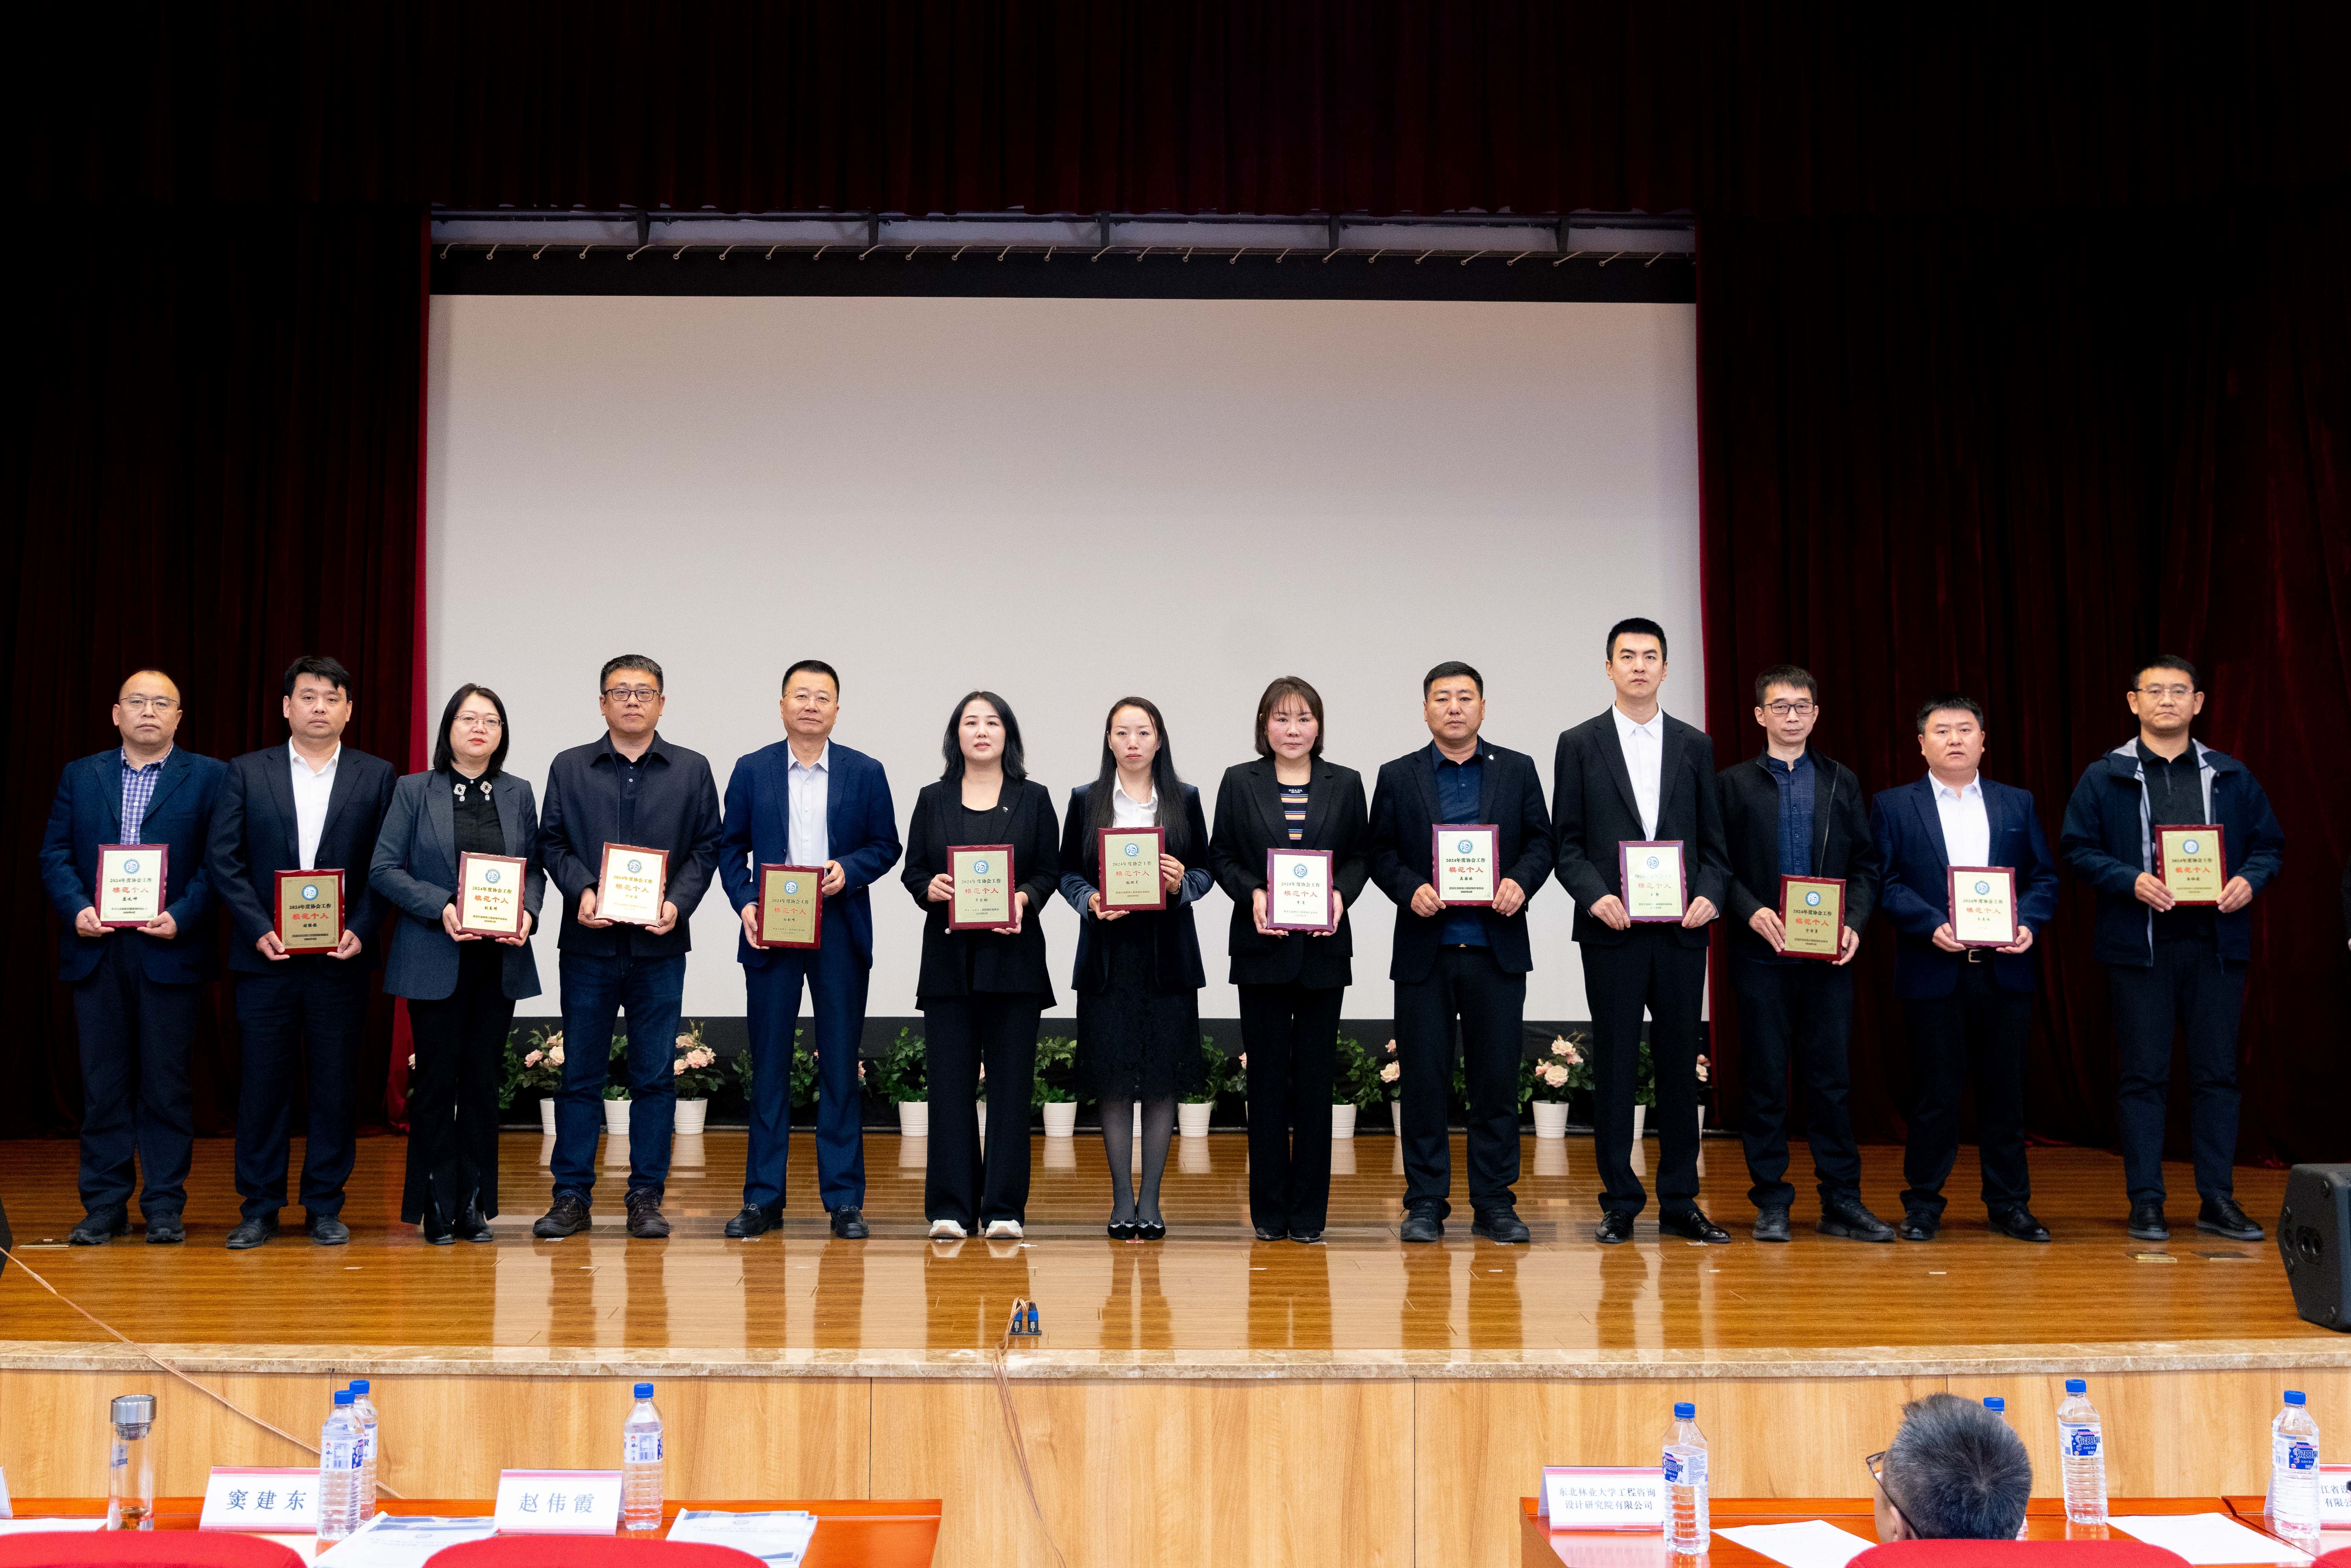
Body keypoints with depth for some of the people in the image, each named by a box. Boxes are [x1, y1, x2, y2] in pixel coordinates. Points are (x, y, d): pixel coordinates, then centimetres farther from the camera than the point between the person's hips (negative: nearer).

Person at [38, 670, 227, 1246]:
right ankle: (104, 1204, 14)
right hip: (97, 949, 3)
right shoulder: (80, 776, 14)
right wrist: (76, 909, -9)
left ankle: (165, 1205, 9)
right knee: (103, 1082, 6)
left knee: (166, 1081, 2)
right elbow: (55, 854, 8)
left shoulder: (209, 777, 4)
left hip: (169, 950, -3)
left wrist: (181, 917, -15)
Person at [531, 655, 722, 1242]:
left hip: (659, 945, 0)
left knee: (655, 1076, 3)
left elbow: (707, 847, 4)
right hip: (587, 944, 0)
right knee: (580, 1073, 4)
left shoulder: (692, 770, 8)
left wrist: (678, 903, -11)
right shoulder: (569, 768, 9)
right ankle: (571, 1197, 12)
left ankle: (646, 1197, 12)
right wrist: (581, 891, -12)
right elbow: (552, 842, 6)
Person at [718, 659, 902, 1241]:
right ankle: (763, 1197, 12)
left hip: (840, 935, 0)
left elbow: (886, 845, 7)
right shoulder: (752, 770, 7)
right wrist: (745, 903, -7)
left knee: (840, 1066, 2)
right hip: (770, 932, 1)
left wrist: (849, 869, -12)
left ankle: (844, 1199, 9)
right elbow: (731, 847, 8)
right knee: (768, 1065, 4)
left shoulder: (866, 773, 5)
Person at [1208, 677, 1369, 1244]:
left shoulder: (1345, 784, 7)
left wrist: (1341, 894, -12)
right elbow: (1221, 856, 5)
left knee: (1315, 1075, 3)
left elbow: (1361, 856, 8)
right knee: (1267, 1075, 3)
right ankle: (1269, 1209, 11)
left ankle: (1309, 1211, 11)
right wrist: (1252, 894, -13)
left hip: (1324, 946, 1)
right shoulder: (1240, 782, 5)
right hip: (1262, 945, -1)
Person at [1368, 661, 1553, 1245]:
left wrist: (1521, 882, -11)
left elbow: (1541, 841, 8)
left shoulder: (1517, 770, 10)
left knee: (1497, 1077, 3)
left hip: (1497, 949, 1)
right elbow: (1380, 852, 5)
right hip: (1424, 950, 0)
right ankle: (1426, 1203, 11)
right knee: (1423, 1079, 2)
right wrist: (1410, 889, -12)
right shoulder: (1398, 777, 8)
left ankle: (1494, 1203, 13)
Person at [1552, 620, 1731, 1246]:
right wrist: (1594, 894, -13)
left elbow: (1714, 840, 10)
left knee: (1680, 1064, 6)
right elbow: (1566, 841, 2)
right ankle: (1621, 1202, 10)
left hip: (1681, 931, 2)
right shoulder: (1580, 744, 5)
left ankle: (1680, 1202, 15)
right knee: (1614, 1065, 1)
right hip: (1612, 930, -2)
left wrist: (1710, 894, -7)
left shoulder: (1695, 746, 11)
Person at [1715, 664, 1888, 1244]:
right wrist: (1751, 912, -15)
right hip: (1760, 955, -2)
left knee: (1832, 1077, 4)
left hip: (1829, 956, 2)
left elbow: (1866, 864, 10)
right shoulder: (1733, 784, 6)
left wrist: (1854, 923, -5)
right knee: (1765, 1080, 2)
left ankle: (1842, 1201, 11)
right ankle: (1771, 1202, 10)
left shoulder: (1842, 783, 12)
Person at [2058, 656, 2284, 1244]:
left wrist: (2250, 880, -8)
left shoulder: (2232, 777, 11)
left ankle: (2218, 1200, 14)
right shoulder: (2104, 777, 4)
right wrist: (2131, 881, -15)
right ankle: (2145, 1202, 8)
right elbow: (2077, 848, 0)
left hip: (2216, 945, 2)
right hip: (2140, 946, -2)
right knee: (2142, 1076, 2)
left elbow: (2269, 843, 13)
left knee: (2217, 1072, 5)